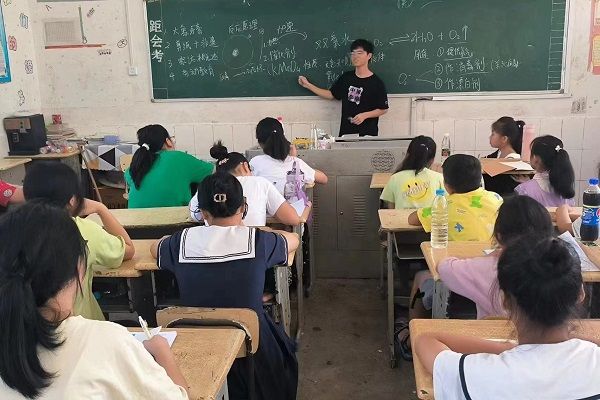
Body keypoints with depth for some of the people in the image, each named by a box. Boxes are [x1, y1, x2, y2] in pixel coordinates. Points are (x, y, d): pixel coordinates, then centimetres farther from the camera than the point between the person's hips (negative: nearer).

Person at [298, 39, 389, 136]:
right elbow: (331, 94, 15)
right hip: (345, 131, 4)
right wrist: (308, 85, 11)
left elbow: (383, 109, -3)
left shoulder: (377, 83, -8)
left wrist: (365, 115, -17)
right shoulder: (346, 77, 7)